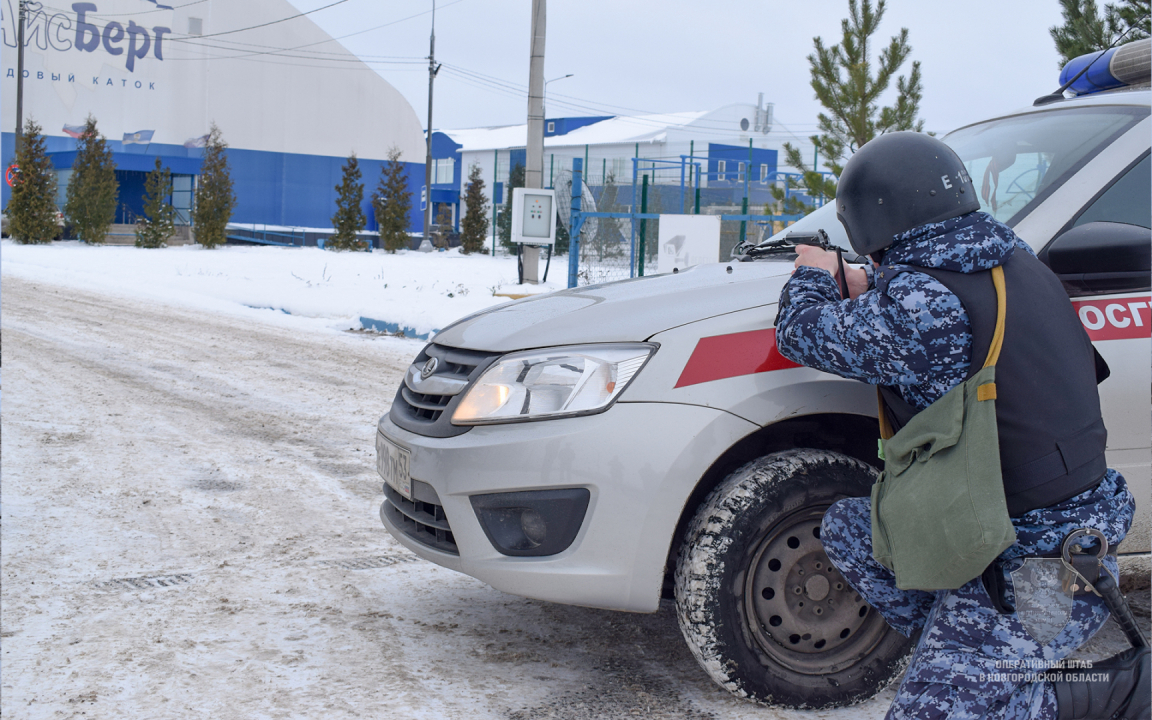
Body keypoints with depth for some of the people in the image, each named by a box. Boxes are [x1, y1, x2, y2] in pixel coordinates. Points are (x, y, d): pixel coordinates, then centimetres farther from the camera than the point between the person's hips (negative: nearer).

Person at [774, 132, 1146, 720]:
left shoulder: (918, 300, -25)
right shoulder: (1018, 266, 2)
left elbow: (804, 334, -9)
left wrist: (812, 278, 11)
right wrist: (868, 296, 21)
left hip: (1037, 566, -9)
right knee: (846, 527, 15)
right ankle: (987, 654, 13)